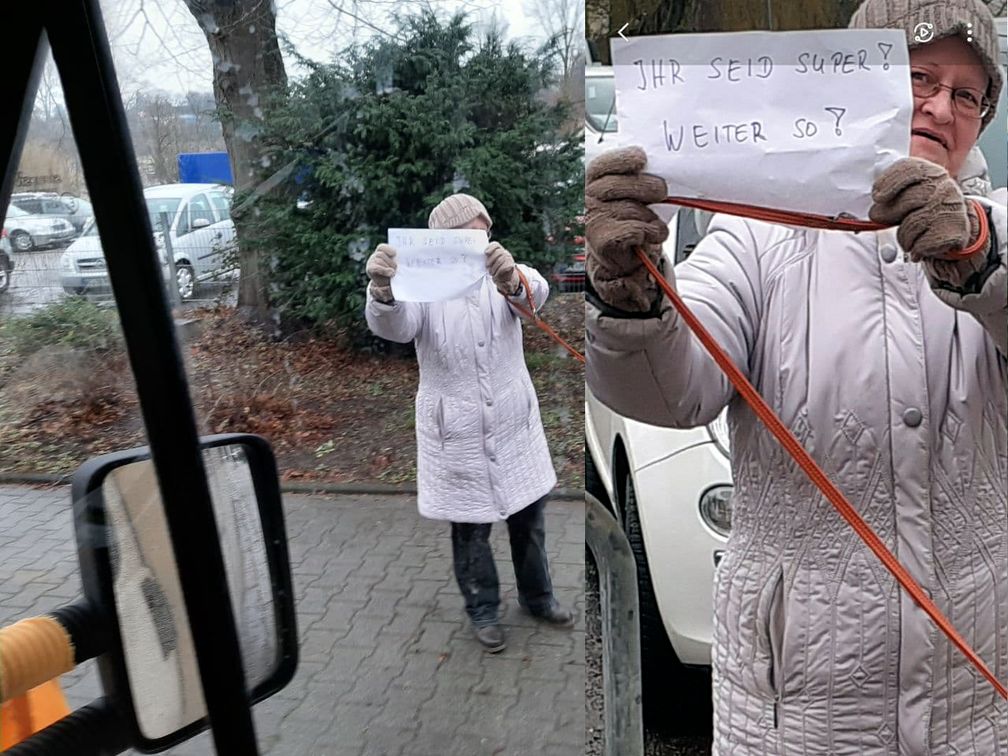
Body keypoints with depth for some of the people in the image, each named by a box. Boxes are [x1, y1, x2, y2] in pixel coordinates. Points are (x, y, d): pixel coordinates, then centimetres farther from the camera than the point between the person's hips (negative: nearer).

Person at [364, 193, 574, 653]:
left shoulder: (505, 274, -4)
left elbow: (535, 292, -26)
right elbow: (393, 326, -26)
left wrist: (512, 281, -51)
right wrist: (382, 291, -49)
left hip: (514, 423, 2)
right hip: (456, 430, -2)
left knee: (529, 516, 16)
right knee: (470, 527, 11)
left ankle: (537, 597, 39)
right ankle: (482, 610, 33)